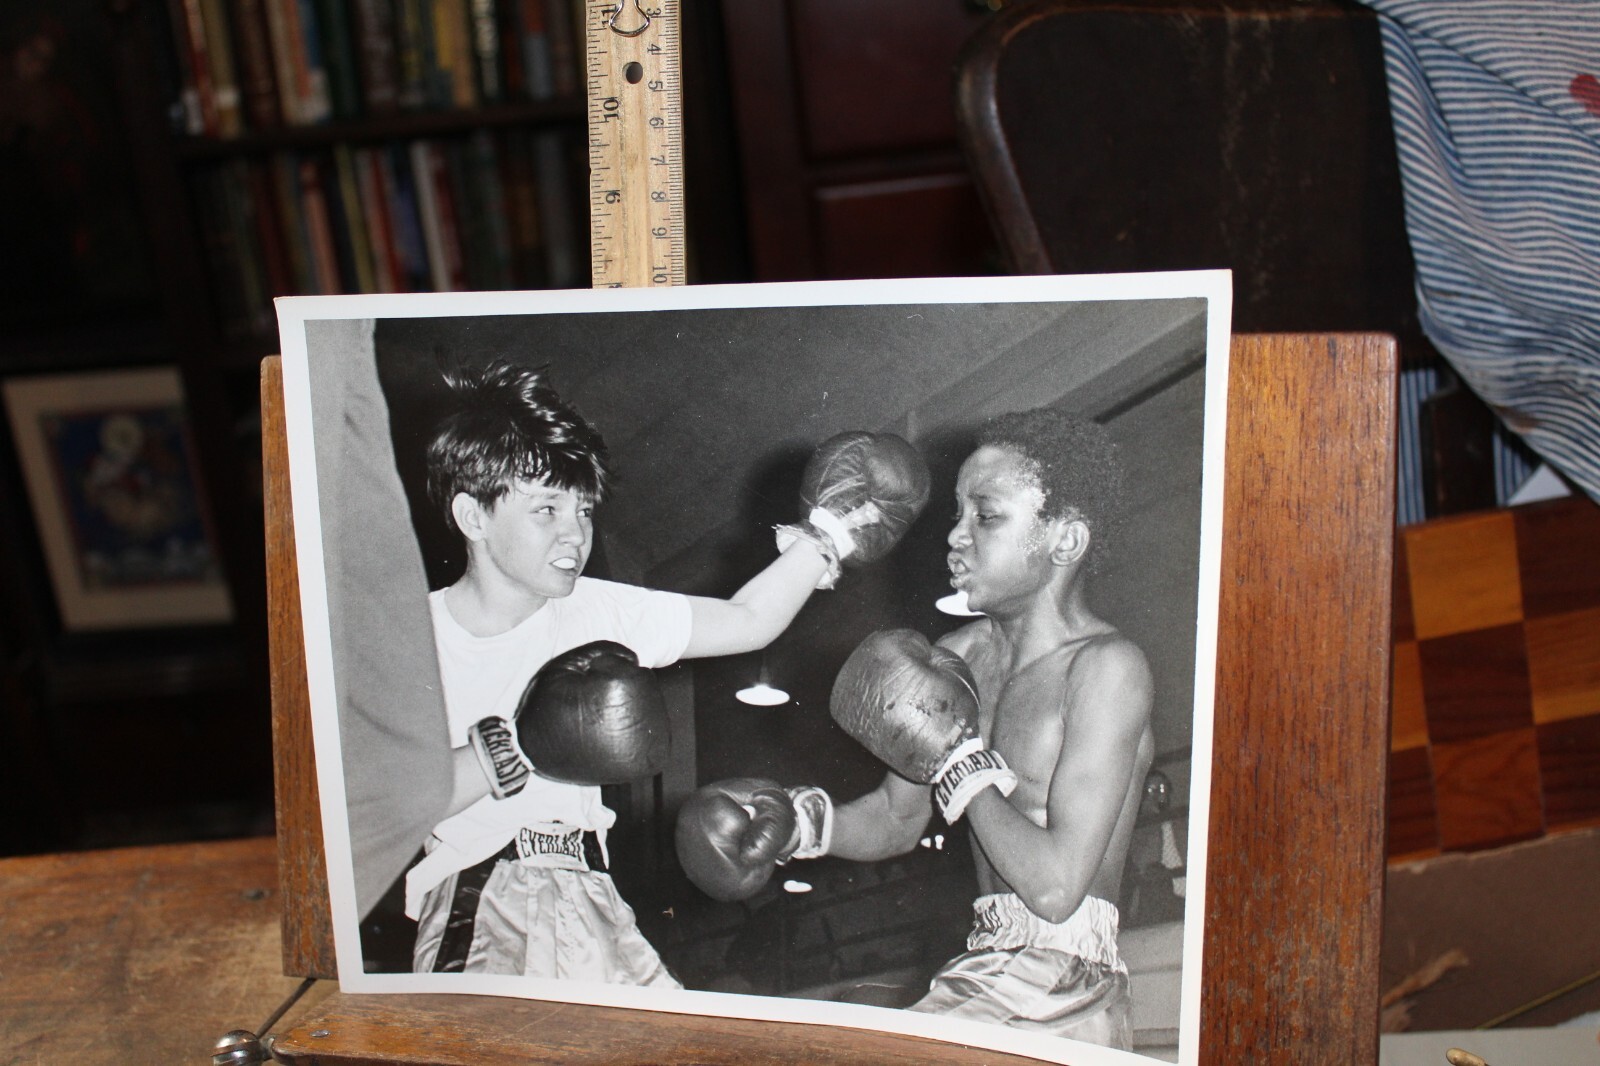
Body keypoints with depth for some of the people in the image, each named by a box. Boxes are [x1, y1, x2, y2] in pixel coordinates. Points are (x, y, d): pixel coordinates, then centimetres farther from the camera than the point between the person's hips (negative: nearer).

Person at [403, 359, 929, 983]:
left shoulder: (596, 613, 6)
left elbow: (748, 620, 10)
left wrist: (826, 534, 3)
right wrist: (517, 746, -20)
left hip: (585, 902, 5)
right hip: (467, 910, -4)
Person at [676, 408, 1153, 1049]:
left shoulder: (1104, 667, -16)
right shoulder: (959, 656, 6)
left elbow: (1056, 886, -23)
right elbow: (899, 817, 17)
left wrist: (958, 759, -13)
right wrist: (798, 820, -1)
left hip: (1063, 998, -7)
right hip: (981, 969, 7)